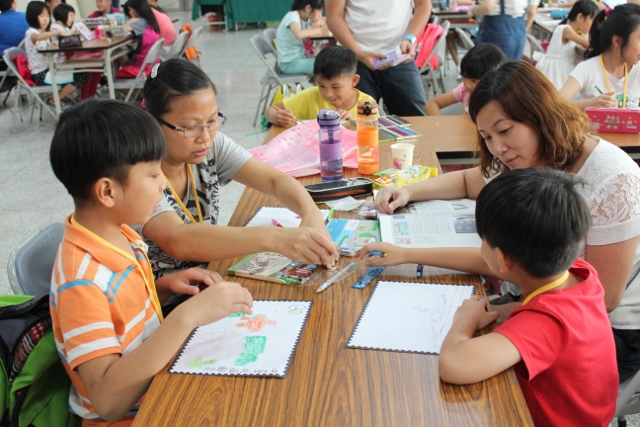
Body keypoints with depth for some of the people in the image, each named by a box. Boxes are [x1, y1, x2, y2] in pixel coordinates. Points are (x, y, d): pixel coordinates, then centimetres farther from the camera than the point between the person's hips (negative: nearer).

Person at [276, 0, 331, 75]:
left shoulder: (306, 19, 7)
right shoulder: (292, 16, -18)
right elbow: (299, 34, -37)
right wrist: (320, 30, -25)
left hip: (300, 57, 9)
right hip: (289, 63, -9)